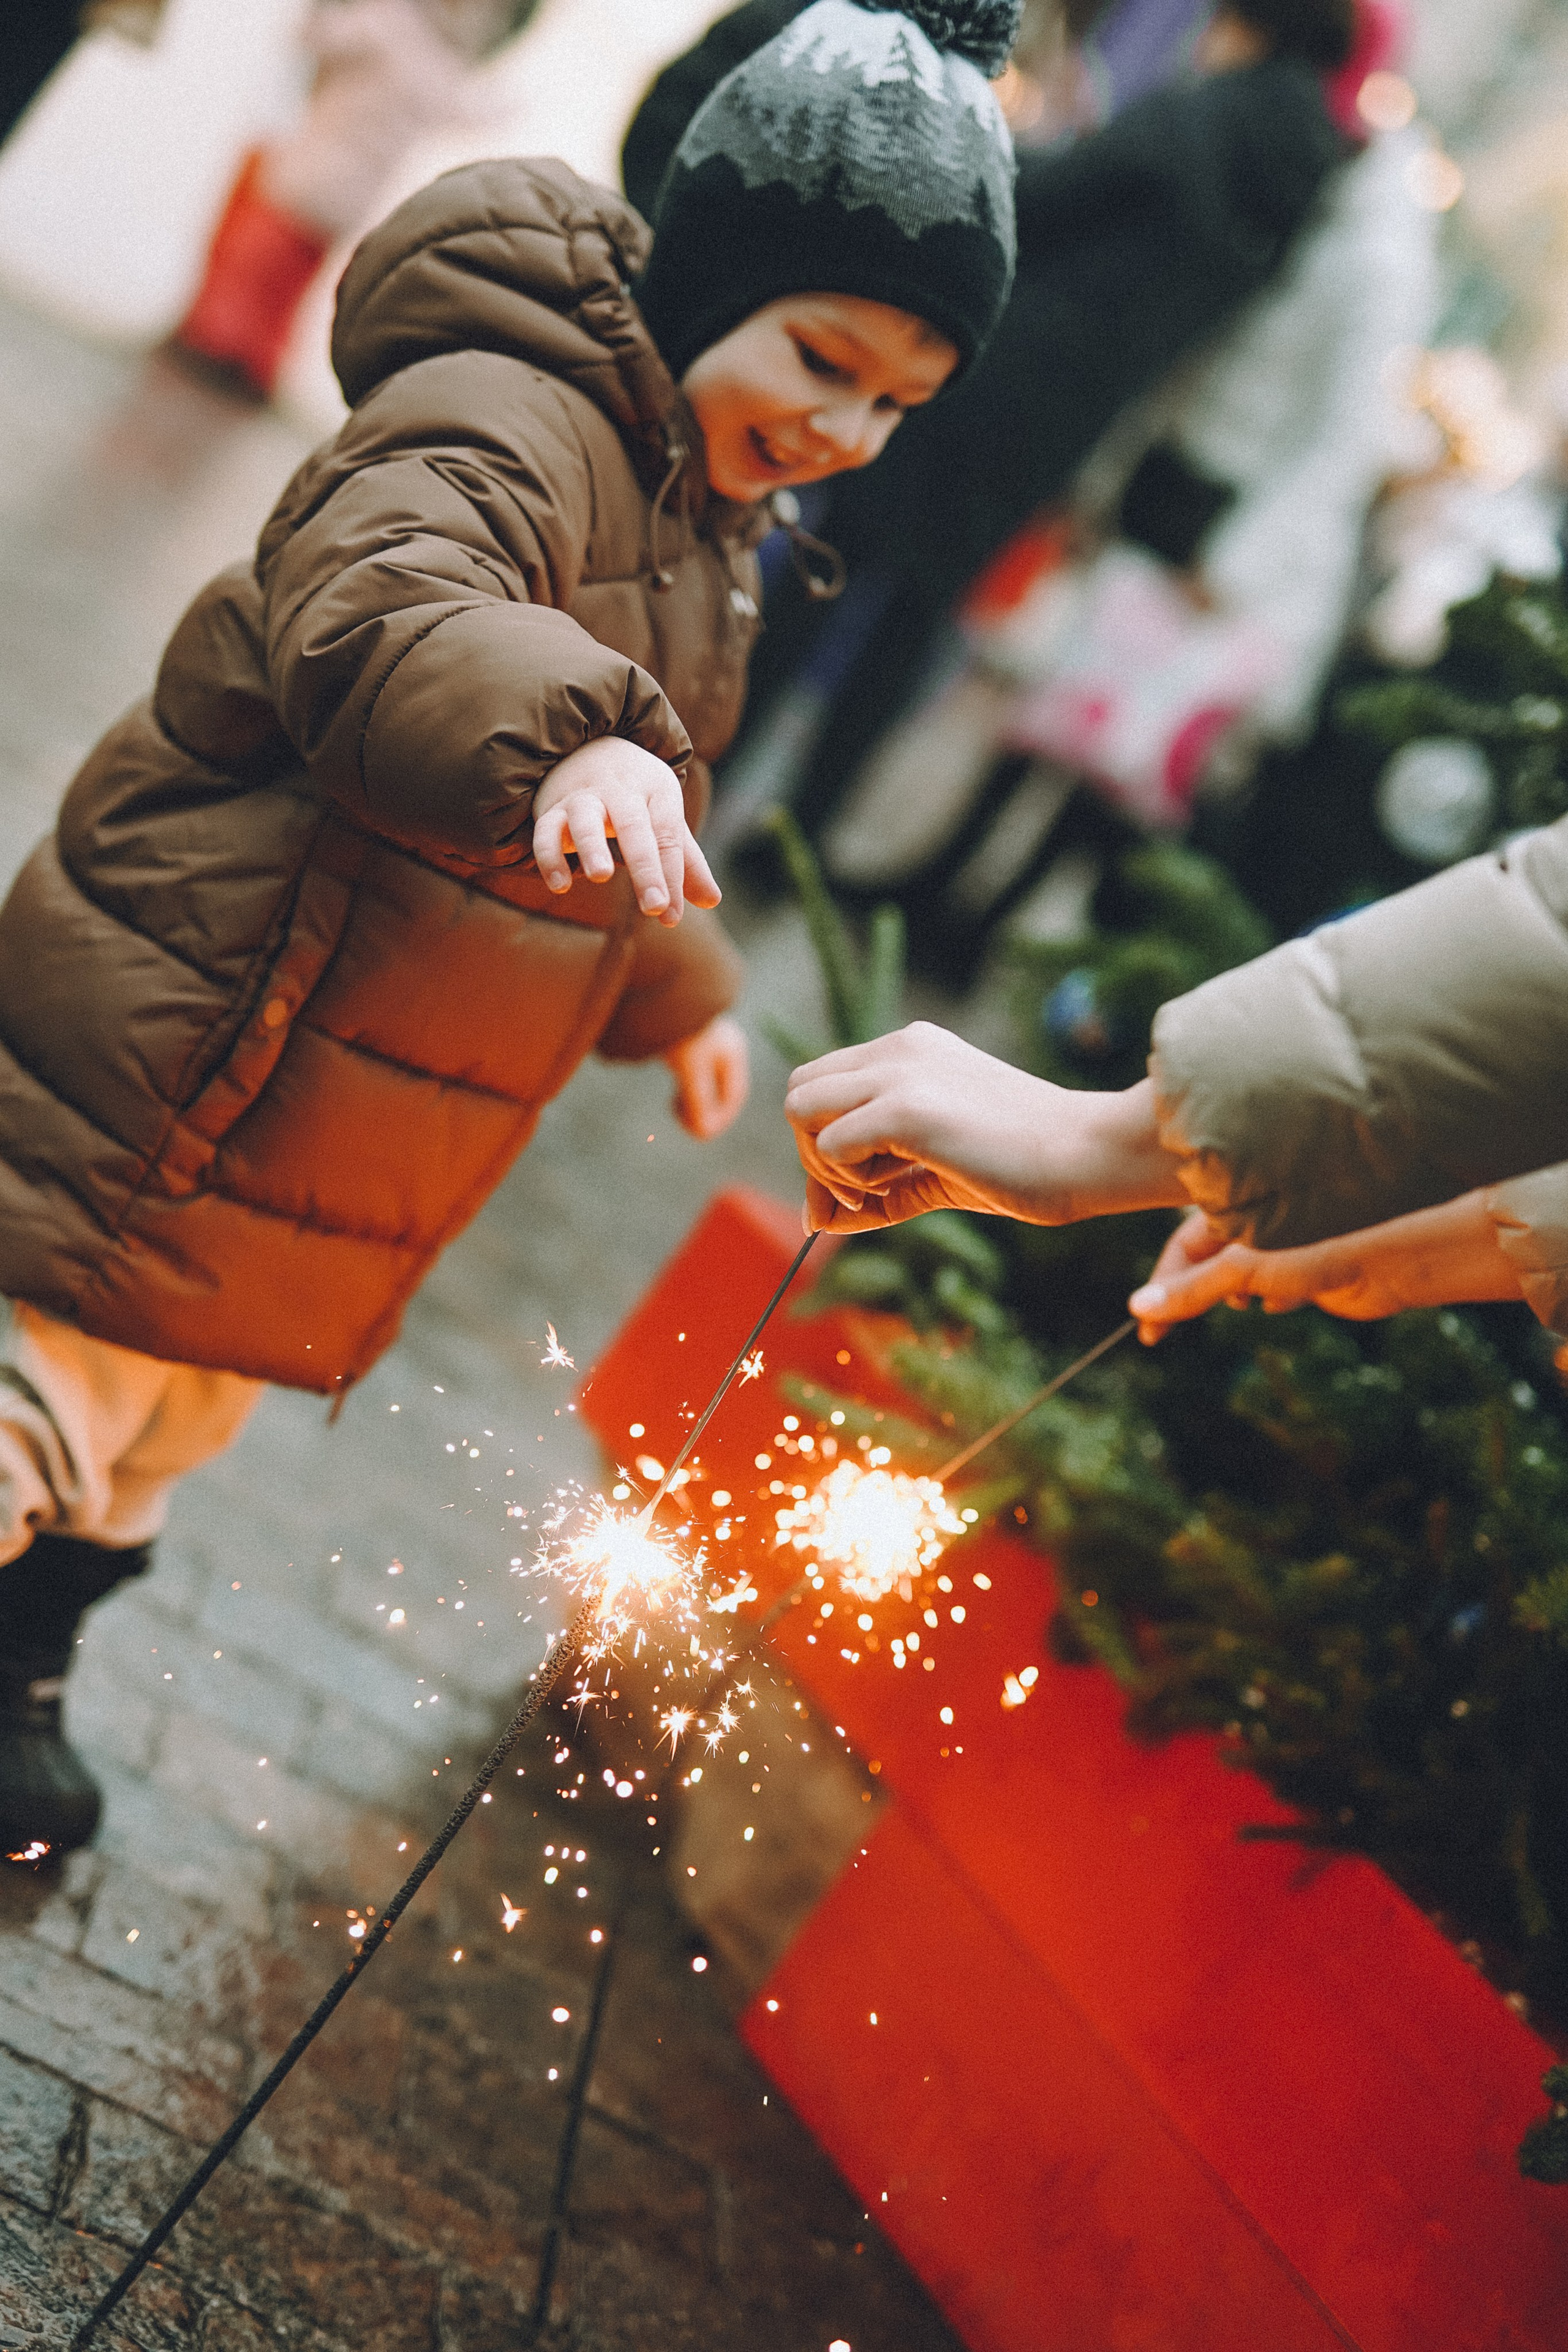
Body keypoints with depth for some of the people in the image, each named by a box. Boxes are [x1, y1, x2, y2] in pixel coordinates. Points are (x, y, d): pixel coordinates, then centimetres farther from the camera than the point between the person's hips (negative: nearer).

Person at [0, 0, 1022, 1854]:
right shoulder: (505, 415, -22)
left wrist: (677, 986, 34)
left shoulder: (698, 518, 11)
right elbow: (372, 612, -44)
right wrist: (567, 734, -60)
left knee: (178, 1414, 24)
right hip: (188, 1058, -10)